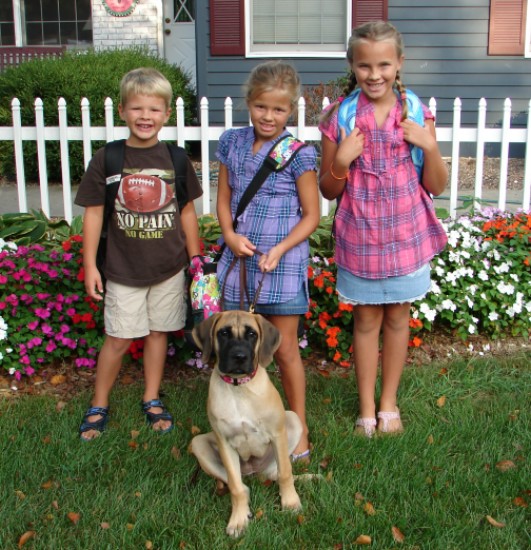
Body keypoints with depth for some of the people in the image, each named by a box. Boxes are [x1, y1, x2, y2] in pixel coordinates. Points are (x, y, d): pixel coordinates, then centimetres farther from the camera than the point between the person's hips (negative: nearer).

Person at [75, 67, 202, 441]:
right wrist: (90, 265, -4)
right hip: (123, 270, -2)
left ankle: (152, 401, 30)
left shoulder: (175, 158, -2)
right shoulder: (106, 159, -8)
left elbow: (187, 211, 5)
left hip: (169, 268, 2)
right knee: (119, 339, 4)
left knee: (158, 332, 13)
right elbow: (93, 213, -3)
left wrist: (196, 259, 7)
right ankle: (99, 406, 23)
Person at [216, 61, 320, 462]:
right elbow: (224, 199, 10)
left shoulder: (299, 154, -9)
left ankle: (299, 430, 23)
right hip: (239, 260, 4)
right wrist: (230, 234, -8)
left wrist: (279, 249, -18)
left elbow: (311, 215, -6)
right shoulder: (232, 143, 4)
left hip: (282, 263, -4)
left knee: (285, 348, 6)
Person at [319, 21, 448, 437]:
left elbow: (436, 187, 0)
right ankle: (367, 408, 25)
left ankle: (389, 402, 31)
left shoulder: (417, 114, -4)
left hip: (406, 236, 1)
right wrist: (342, 160, -20)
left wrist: (430, 145, -16)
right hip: (360, 237, -1)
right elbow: (328, 191, -1)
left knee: (397, 317, 13)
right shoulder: (339, 117, -6)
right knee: (366, 320, 10)